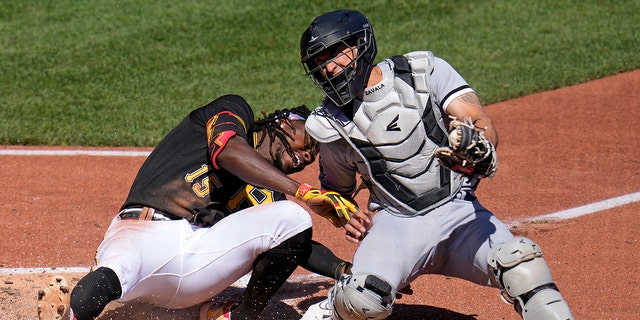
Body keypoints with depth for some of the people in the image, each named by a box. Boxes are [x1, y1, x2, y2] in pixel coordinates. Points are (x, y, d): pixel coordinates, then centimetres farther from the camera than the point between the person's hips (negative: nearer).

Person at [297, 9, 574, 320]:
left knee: (518, 261, -29)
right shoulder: (331, 124, 3)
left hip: (460, 212, -1)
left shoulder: (425, 71, -3)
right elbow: (336, 189, 19)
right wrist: (349, 218, -3)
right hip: (396, 223, 1)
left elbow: (480, 121, -13)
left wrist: (481, 155, -36)